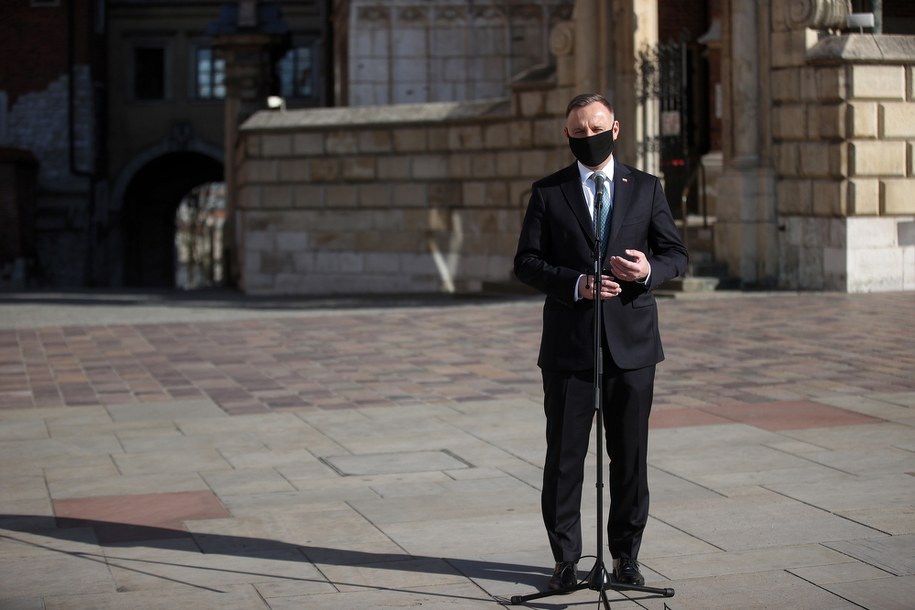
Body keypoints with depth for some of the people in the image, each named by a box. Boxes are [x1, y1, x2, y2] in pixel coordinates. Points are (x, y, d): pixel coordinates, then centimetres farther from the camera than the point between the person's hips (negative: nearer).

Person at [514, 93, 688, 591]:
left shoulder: (646, 188, 9)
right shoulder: (547, 193, 6)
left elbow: (676, 253, 9)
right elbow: (526, 262, 1)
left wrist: (649, 270, -14)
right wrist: (574, 283, -16)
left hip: (631, 343, 1)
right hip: (568, 346, -1)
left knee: (630, 456, 6)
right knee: (564, 455, 3)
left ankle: (626, 555, 18)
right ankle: (565, 558, 13)